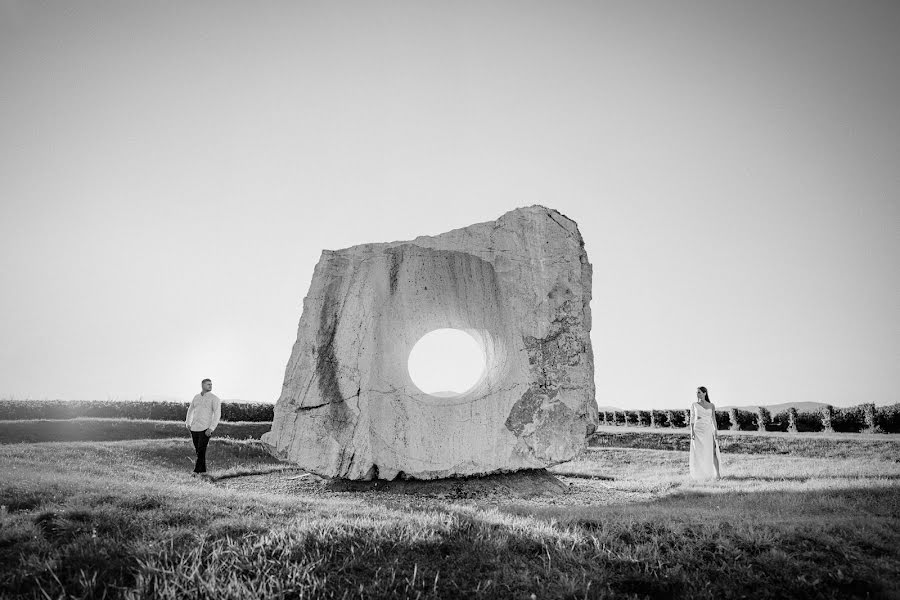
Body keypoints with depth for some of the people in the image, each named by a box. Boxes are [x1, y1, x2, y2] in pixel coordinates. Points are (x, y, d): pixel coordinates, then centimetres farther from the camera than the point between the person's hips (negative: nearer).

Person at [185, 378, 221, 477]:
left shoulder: (214, 398, -6)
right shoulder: (196, 397, 12)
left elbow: (217, 414, -13)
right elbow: (190, 410, 27)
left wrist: (211, 428, -21)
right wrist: (188, 424, 16)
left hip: (205, 429, -6)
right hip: (194, 428, 6)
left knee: (201, 451, -9)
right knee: (198, 451, 8)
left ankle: (197, 471, -1)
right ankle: (203, 472, 15)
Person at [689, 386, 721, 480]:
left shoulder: (711, 405, 7)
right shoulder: (694, 405, 4)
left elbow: (713, 419, 6)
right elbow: (692, 419, 1)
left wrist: (716, 432, -4)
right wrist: (692, 432, -8)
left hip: (709, 431, 1)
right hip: (698, 431, 0)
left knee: (713, 452, -7)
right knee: (699, 453, 0)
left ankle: (717, 474, -4)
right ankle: (700, 474, 8)